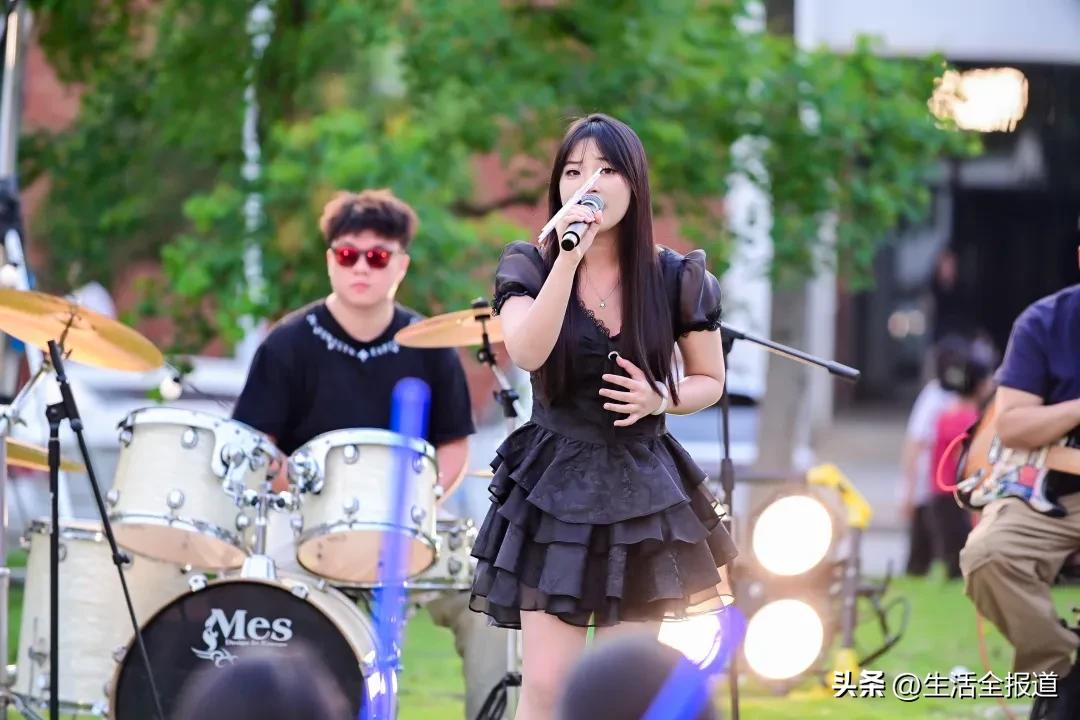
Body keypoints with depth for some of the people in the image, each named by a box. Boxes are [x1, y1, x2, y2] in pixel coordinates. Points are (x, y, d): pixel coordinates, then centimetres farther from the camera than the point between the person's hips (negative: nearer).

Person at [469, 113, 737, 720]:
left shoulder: (676, 278, -3)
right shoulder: (530, 267, -5)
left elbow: (711, 382, 8)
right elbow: (526, 353, -25)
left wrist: (661, 398, -13)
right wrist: (569, 261, -32)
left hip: (641, 489, 1)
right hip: (554, 488, -1)